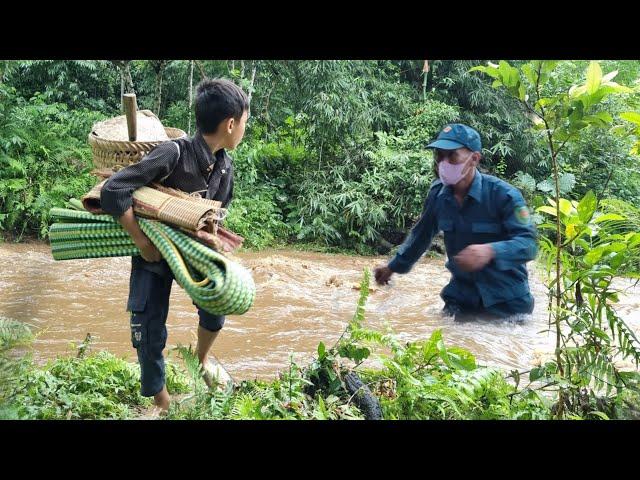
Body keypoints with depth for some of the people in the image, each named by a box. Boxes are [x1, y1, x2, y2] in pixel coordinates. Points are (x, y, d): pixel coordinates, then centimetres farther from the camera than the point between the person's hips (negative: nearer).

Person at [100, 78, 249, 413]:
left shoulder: (225, 165, -8)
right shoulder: (173, 153, -30)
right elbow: (112, 191, -33)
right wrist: (142, 241, -29)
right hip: (155, 252, -5)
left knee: (215, 312, 2)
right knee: (149, 334, -3)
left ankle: (200, 359, 36)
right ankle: (161, 404, 20)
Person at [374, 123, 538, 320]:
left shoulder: (503, 195, -20)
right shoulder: (438, 194, -4)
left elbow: (529, 242, -26)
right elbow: (421, 235, 13)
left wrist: (490, 251, -44)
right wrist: (393, 267, 22)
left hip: (507, 300, -4)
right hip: (462, 294, 4)